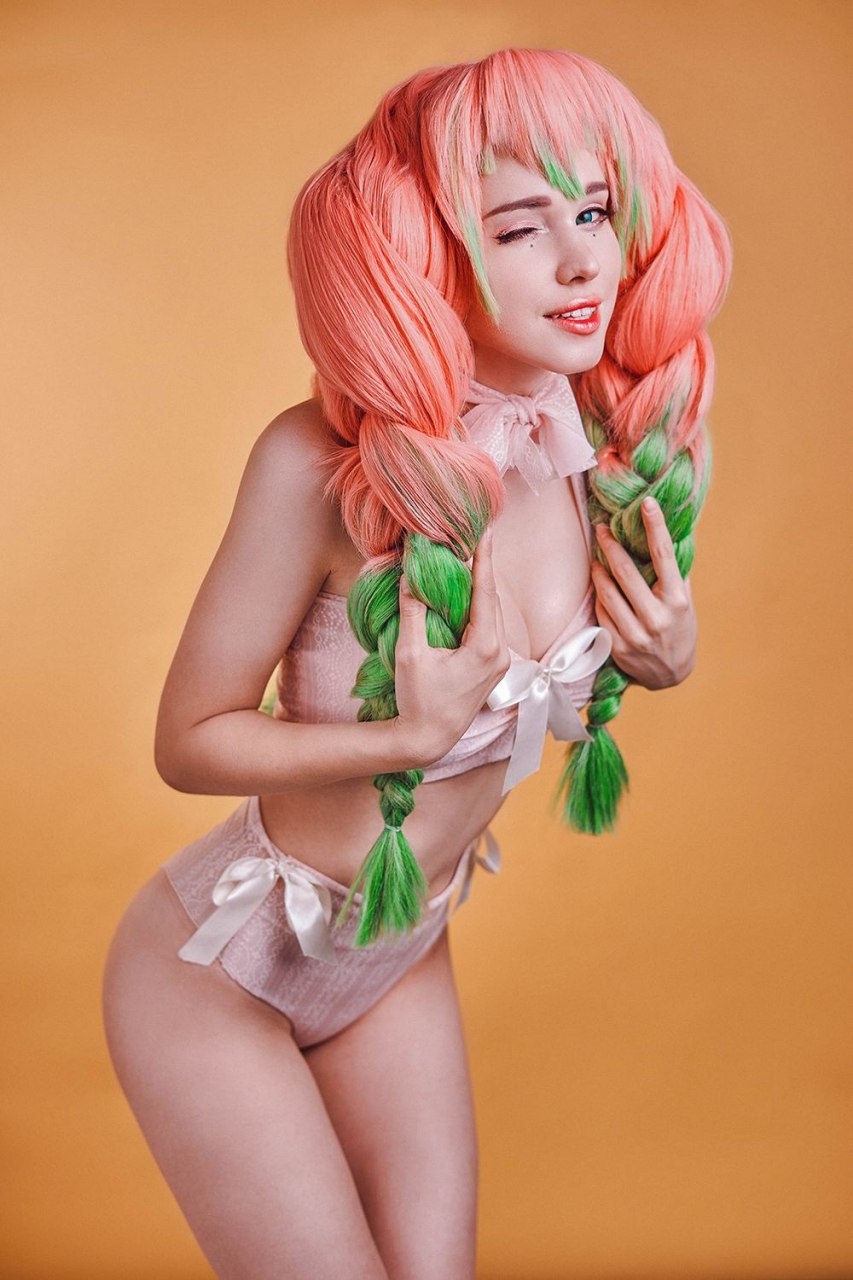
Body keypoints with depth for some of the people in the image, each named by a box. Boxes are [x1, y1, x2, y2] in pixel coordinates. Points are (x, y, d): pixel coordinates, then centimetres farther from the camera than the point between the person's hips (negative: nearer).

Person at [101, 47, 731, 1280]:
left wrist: (667, 661, -12)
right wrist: (413, 736, -29)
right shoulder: (325, 462, -27)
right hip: (215, 970, -5)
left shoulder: (629, 457, -10)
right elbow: (189, 741, -17)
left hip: (402, 962, 5)